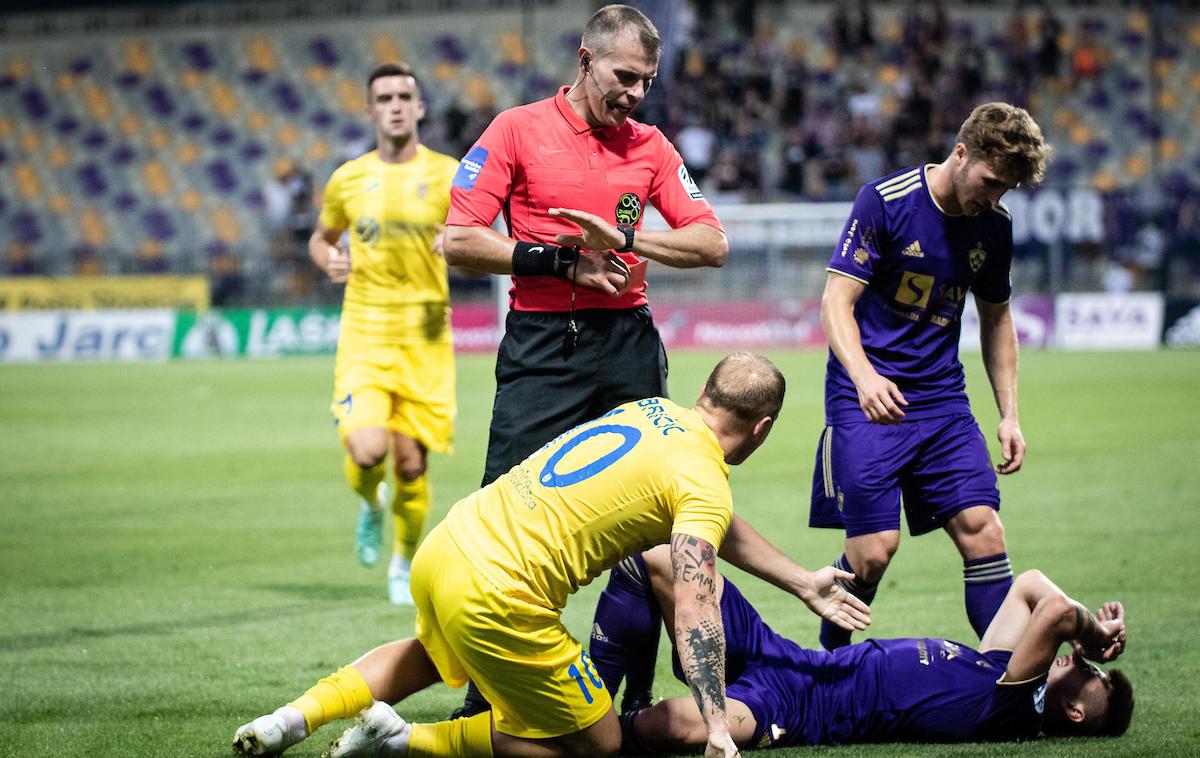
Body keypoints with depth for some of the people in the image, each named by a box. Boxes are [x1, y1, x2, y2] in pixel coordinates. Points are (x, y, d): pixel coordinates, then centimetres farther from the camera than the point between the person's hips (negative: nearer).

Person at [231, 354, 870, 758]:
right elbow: (693, 607, -19)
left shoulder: (651, 410, 18)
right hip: (498, 599, -8)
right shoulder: (703, 480, -8)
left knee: (434, 654, 41)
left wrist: (804, 583, 38)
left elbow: (716, 526, 32)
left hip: (440, 552, 8)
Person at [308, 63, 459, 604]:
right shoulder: (348, 179, 7)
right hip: (364, 334, 0)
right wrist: (329, 261, -1)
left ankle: (405, 562, 25)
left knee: (411, 463, -1)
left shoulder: (448, 175, 2)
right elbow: (321, 238, 22)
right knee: (366, 450, -19)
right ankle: (371, 504, 18)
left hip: (425, 335, 0)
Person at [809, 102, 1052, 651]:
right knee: (873, 550, -12)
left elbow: (996, 318, 19)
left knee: (982, 528, -9)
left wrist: (1009, 415, 13)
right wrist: (864, 375, -31)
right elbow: (837, 300, -14)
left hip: (942, 399, 5)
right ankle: (828, 663, 12)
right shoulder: (886, 201, -12)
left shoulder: (995, 225, 5)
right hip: (868, 399, -5)